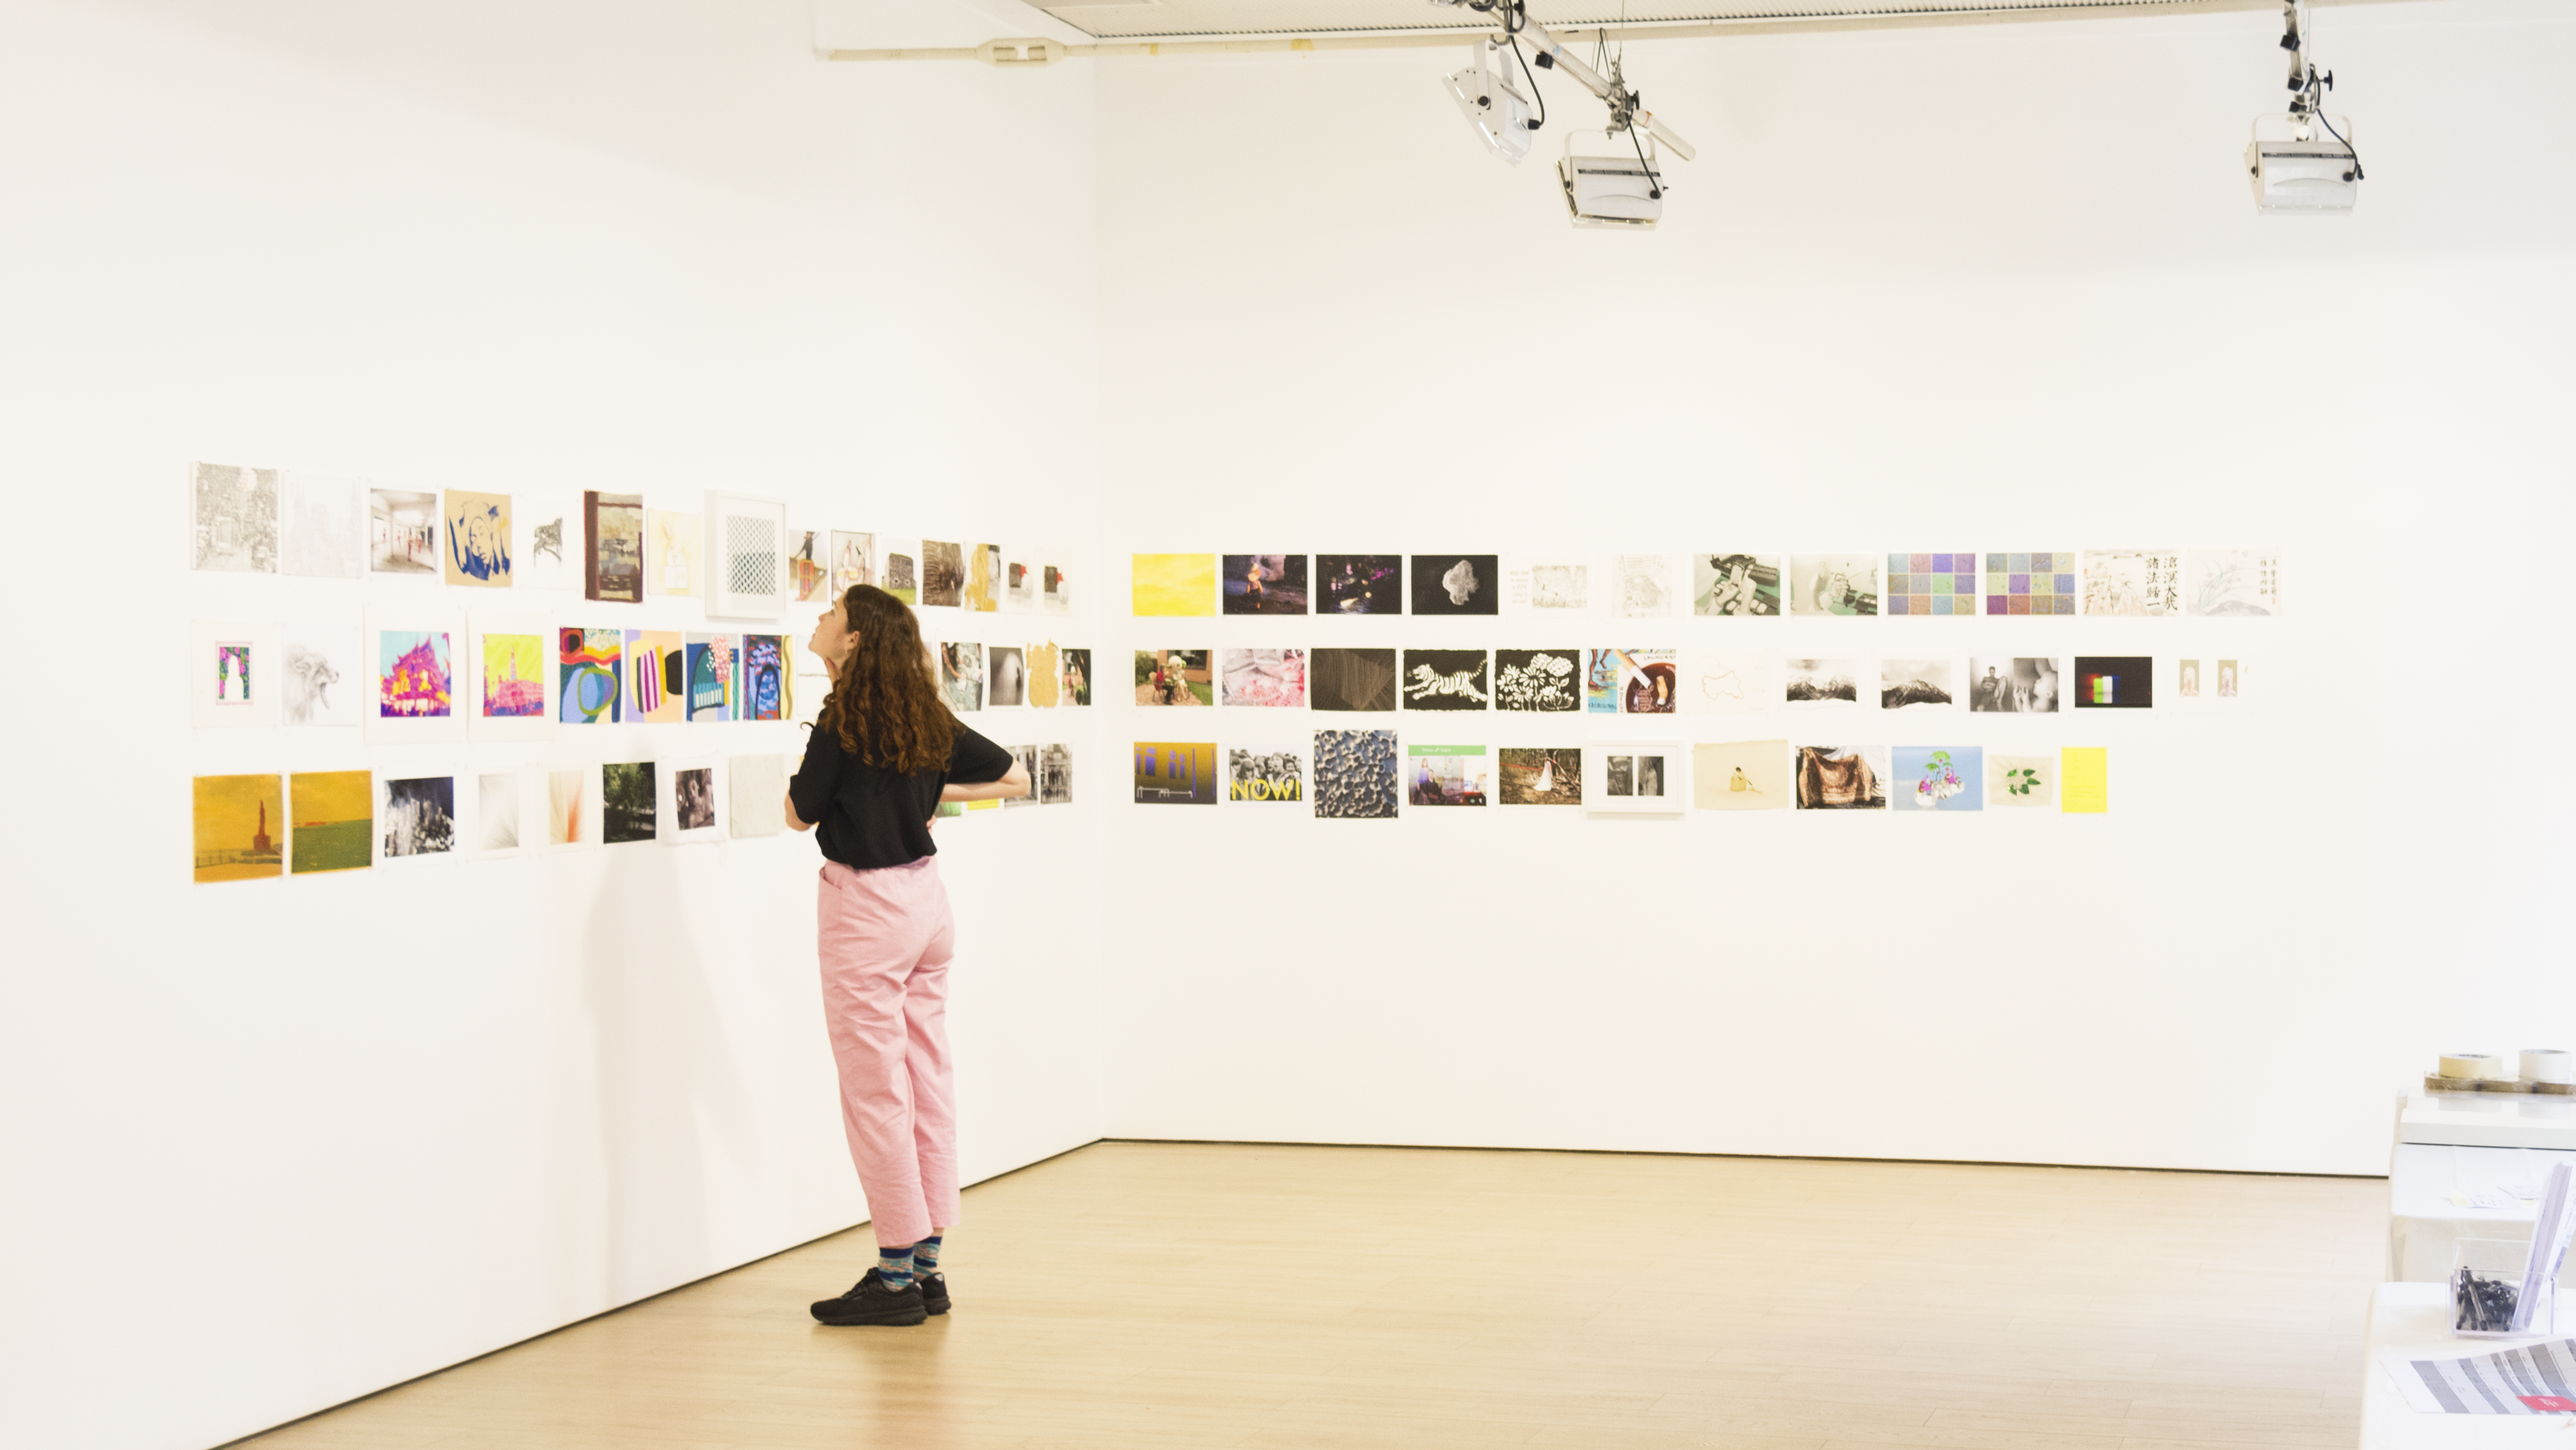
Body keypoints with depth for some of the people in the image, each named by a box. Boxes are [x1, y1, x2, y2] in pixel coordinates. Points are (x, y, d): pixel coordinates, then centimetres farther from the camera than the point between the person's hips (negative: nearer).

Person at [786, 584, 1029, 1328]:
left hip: (866, 909, -8)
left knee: (875, 1094, -1)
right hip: (925, 898, 8)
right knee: (928, 1086, 10)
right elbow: (1015, 777, 13)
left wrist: (804, 769, 10)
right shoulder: (928, 720, 5)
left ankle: (897, 1279, 4)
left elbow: (800, 815, -7)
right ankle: (926, 1267, 17)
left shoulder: (843, 722, -17)